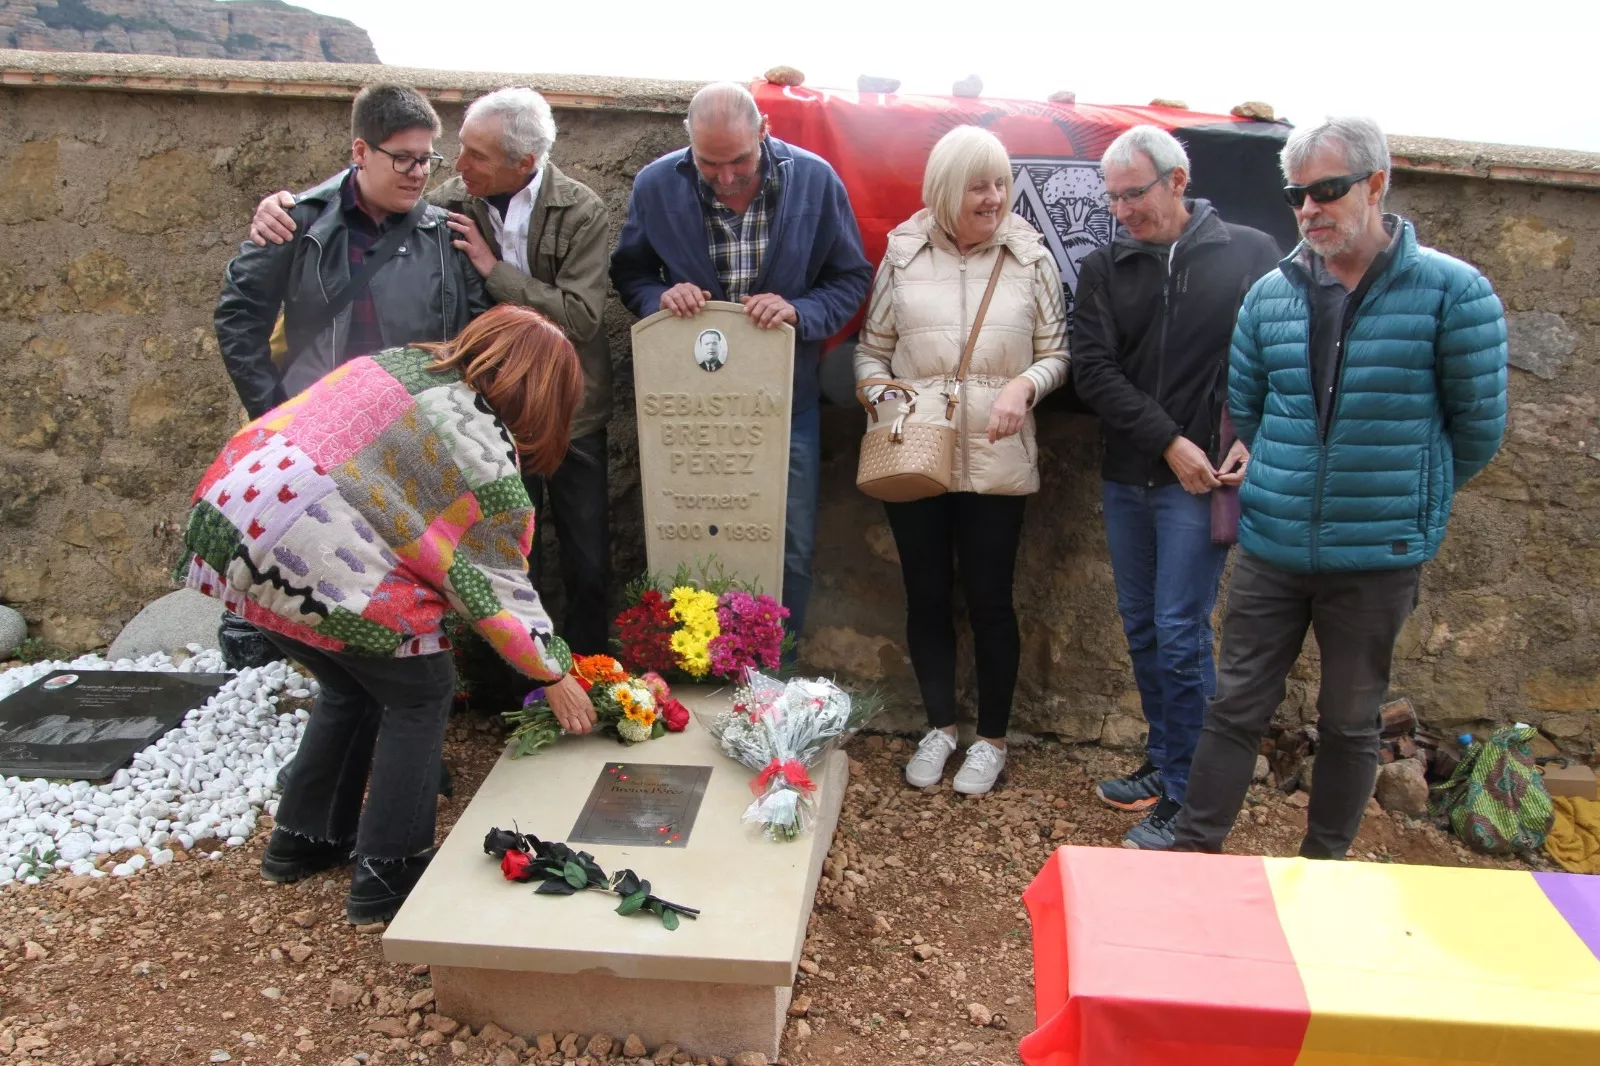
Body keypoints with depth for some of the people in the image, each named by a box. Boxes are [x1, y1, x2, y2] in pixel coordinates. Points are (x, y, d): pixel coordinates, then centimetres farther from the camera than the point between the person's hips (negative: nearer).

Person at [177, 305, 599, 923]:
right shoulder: (486, 453, -6)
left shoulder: (402, 361, 15)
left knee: (352, 683, 25)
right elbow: (497, 588, -2)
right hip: (309, 564, -8)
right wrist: (554, 675, 8)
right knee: (421, 692, 10)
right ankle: (386, 875, 15)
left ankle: (303, 841, 39)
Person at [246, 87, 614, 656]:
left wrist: (493, 268, -20)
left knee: (589, 567, 9)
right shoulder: (448, 203, -5)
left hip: (572, 414, -1)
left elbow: (582, 316, -18)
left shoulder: (581, 211, -10)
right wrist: (284, 205, -14)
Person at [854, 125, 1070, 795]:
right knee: (926, 595, 11)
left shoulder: (1030, 259, 1)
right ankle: (940, 726, 30)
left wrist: (1024, 385, -14)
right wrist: (882, 396, -10)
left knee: (989, 600, 6)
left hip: (996, 462, -1)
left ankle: (991, 738, 24)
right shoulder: (903, 256, 3)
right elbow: (871, 351, 9)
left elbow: (1056, 354, 6)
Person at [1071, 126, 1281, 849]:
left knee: (1180, 634, -5)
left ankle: (1186, 798, 7)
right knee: (1142, 628, 12)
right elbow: (1093, 370, -3)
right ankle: (1162, 765, 28)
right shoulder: (1103, 269, 6)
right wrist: (1169, 443, -12)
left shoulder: (1249, 254, 0)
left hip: (1201, 481, -4)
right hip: (1126, 478, 4)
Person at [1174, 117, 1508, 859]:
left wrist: (1408, 501, 7)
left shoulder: (1453, 293, -8)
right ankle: (1195, 850, 21)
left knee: (1350, 721, 13)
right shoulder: (1271, 294, 2)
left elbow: (1478, 429, -2)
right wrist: (1289, 487, 11)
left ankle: (1324, 868, 29)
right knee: (1237, 706, 8)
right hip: (1270, 547, 3)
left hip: (1379, 557, -2)